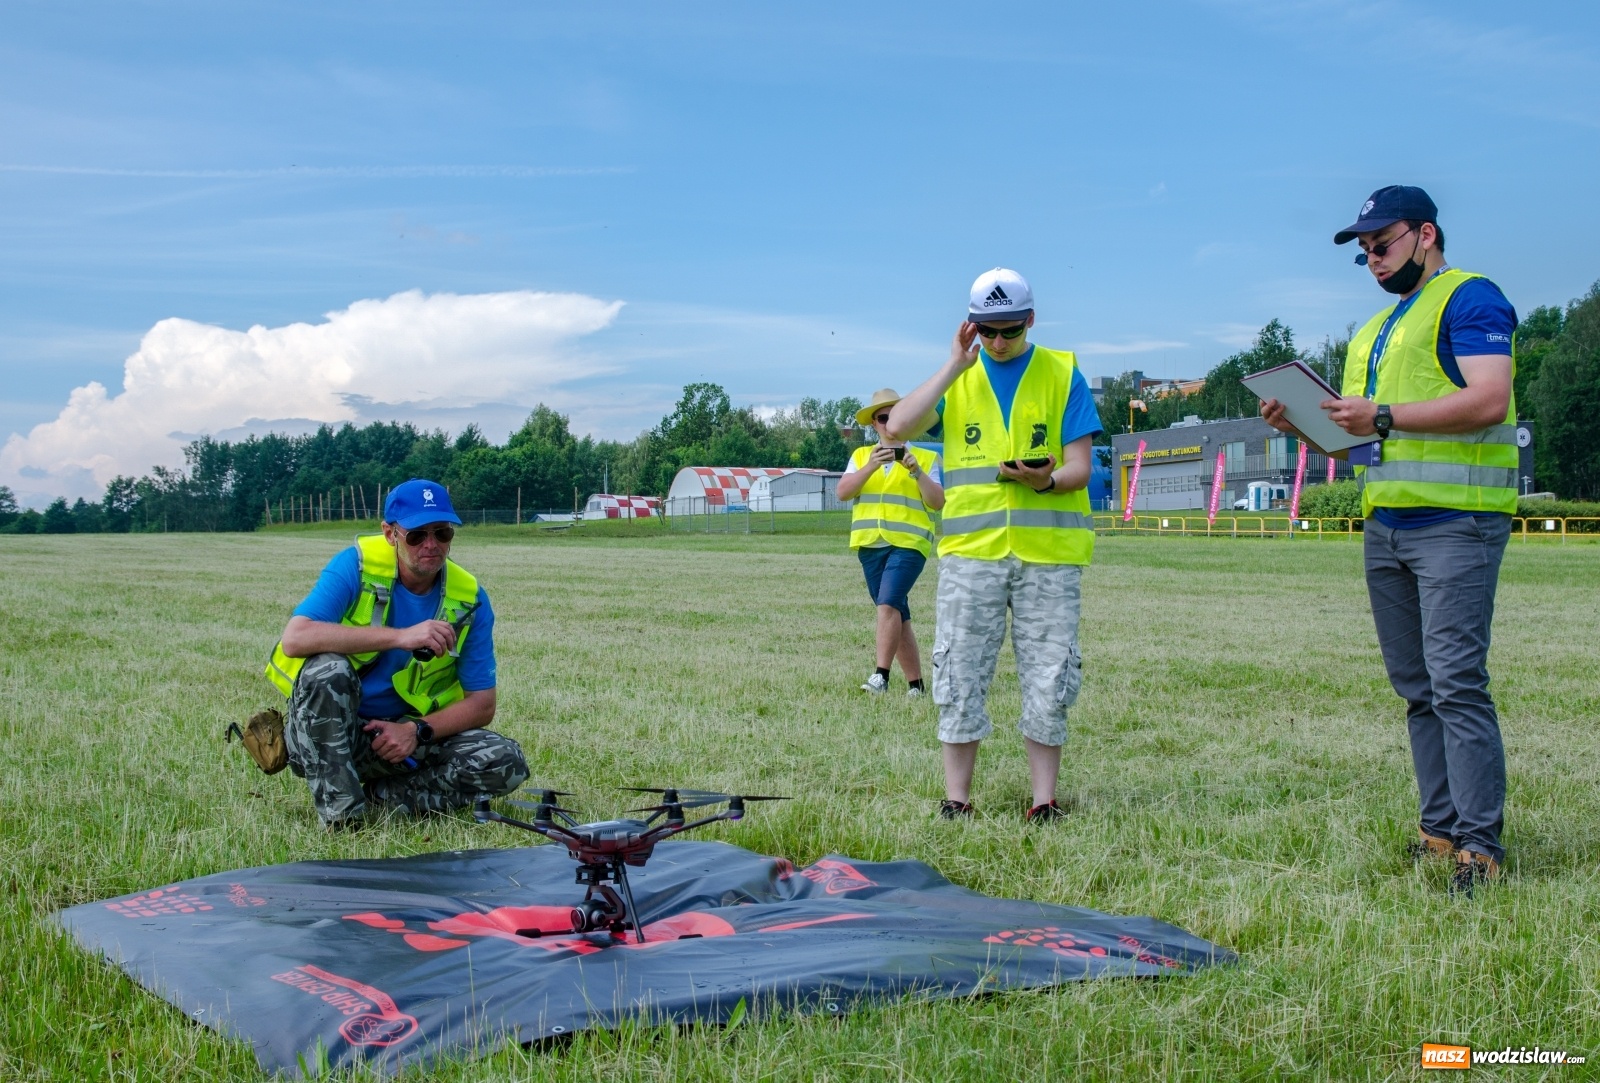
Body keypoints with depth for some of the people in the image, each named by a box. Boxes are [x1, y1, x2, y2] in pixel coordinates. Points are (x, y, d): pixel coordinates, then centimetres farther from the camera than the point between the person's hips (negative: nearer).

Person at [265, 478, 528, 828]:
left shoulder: (469, 600, -6)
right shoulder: (356, 566, -14)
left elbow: (482, 704, -3)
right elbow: (294, 639, -30)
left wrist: (417, 731, -22)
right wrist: (399, 637, -36)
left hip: (405, 734, 3)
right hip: (325, 734, -3)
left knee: (506, 764, -18)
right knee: (328, 669, -35)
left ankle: (376, 793, -8)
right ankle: (340, 814, -26)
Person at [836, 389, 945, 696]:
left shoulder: (926, 458, 7)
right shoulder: (861, 456, 14)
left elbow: (938, 502, -1)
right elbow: (843, 492, 1)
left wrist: (916, 471, -14)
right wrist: (870, 467, -13)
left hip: (909, 543, -4)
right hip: (870, 544, 4)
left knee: (888, 605, -22)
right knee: (897, 615, 7)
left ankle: (881, 674, -25)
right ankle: (915, 683, 14)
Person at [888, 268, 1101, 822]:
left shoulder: (1062, 374, 7)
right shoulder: (955, 378, 10)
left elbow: (1079, 467, 2)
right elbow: (898, 427, -7)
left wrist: (1045, 480, -21)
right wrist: (954, 366, -8)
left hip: (1048, 549, -1)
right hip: (970, 548, 1)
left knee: (1049, 678, 1)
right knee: (960, 675, 2)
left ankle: (1044, 800, 10)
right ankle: (956, 797, 11)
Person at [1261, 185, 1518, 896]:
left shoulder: (1469, 299, -3)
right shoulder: (1374, 331, 24)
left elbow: (1487, 401, -18)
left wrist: (1383, 416, -21)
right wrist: (1306, 425, 7)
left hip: (1455, 521, -9)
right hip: (1385, 528, 9)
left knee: (1457, 685, -13)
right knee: (1417, 690, 8)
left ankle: (1479, 845, -10)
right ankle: (1440, 829, 14)